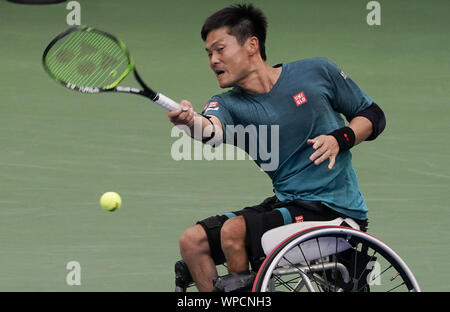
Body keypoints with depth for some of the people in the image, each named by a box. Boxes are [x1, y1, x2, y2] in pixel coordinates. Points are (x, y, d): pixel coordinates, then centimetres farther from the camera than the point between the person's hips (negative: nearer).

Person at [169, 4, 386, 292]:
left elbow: (374, 116, 5)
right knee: (193, 241, -2)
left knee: (234, 231, -23)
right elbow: (214, 130, -27)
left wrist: (340, 139, -15)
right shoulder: (230, 104, 0)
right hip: (286, 203, 5)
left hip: (333, 207, -5)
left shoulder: (317, 72, -5)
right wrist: (194, 122, -51)